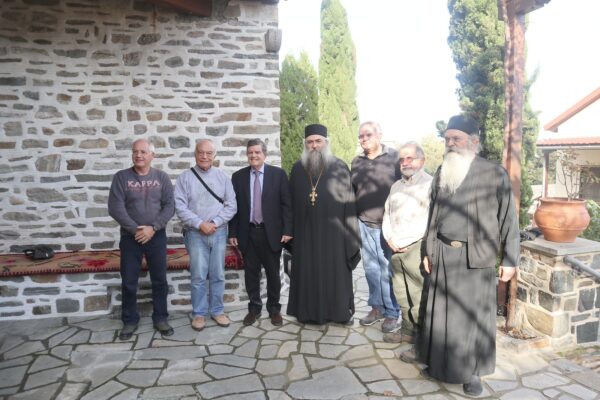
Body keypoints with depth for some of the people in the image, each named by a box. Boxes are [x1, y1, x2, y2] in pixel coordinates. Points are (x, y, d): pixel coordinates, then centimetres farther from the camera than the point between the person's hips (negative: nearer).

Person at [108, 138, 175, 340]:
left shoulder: (162, 177, 1)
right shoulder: (121, 177, -2)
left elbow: (170, 206, -4)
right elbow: (115, 208, -8)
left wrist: (153, 228, -15)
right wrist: (135, 229, -15)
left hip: (157, 236, 1)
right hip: (130, 237, 0)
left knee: (160, 280, 8)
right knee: (128, 282, 6)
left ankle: (160, 318, 22)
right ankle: (129, 321, 23)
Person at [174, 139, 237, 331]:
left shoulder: (223, 177, 5)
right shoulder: (185, 177, 0)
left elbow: (231, 205, 0)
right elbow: (180, 206, -7)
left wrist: (214, 223, -10)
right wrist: (200, 224, -14)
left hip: (219, 232, 2)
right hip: (195, 233, -2)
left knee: (218, 275, 9)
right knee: (198, 276, 1)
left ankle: (217, 310, 22)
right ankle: (199, 313, 16)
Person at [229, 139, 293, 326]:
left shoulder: (278, 174, -1)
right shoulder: (238, 176, 4)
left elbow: (286, 204, -3)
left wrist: (287, 230, -9)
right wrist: (233, 233, 0)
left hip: (271, 232, -1)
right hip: (248, 233, 2)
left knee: (273, 273, 9)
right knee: (251, 273, 10)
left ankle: (274, 309, 25)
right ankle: (254, 308, 25)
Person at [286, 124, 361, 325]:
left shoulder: (340, 168, -3)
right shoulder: (297, 169, 6)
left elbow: (349, 202, -3)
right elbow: (291, 202, 9)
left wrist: (351, 235, -6)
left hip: (333, 232, -2)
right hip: (305, 233, 2)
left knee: (336, 273, 7)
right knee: (308, 273, 9)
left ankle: (341, 311, 23)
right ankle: (309, 311, 23)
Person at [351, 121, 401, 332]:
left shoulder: (394, 157, -5)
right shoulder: (357, 162, 8)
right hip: (364, 224, 4)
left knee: (388, 270, 2)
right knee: (371, 268, 12)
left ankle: (392, 313, 17)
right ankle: (377, 307, 28)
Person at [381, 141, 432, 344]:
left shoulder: (430, 184, -3)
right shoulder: (396, 186, 19)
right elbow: (386, 215, 21)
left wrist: (408, 243, -14)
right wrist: (389, 238, 4)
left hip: (416, 249, -6)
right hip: (396, 249, 6)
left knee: (418, 296, -5)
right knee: (401, 294, 10)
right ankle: (407, 330, 22)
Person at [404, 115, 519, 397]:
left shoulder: (495, 173, -5)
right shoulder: (441, 172, 8)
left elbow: (508, 218, -4)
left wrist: (510, 259, -6)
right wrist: (428, 251, 10)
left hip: (476, 257, -3)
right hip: (443, 255, 4)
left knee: (475, 316, 7)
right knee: (442, 313, 10)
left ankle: (471, 372, 24)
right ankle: (440, 364, 26)